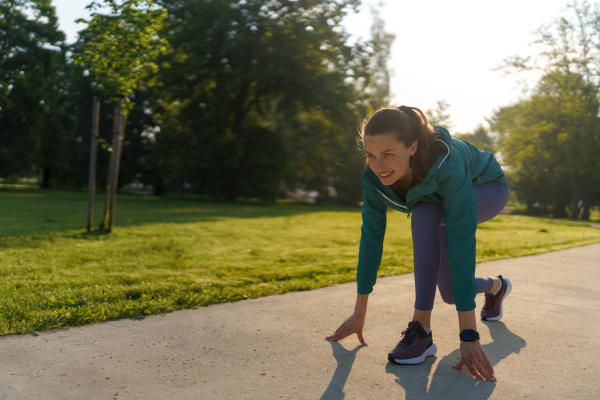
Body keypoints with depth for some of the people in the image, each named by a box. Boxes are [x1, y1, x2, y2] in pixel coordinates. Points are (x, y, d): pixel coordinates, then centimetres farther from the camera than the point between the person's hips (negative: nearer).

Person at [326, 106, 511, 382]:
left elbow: (461, 244, -46)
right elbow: (371, 236, -22)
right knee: (449, 294, 3)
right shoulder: (374, 176, -29)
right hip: (440, 198, 5)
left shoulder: (447, 164, -44)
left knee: (423, 214, -36)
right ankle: (496, 287, 39)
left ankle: (422, 329, -28)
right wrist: (359, 315, -17)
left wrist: (469, 335, -46)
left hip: (487, 190, -5)